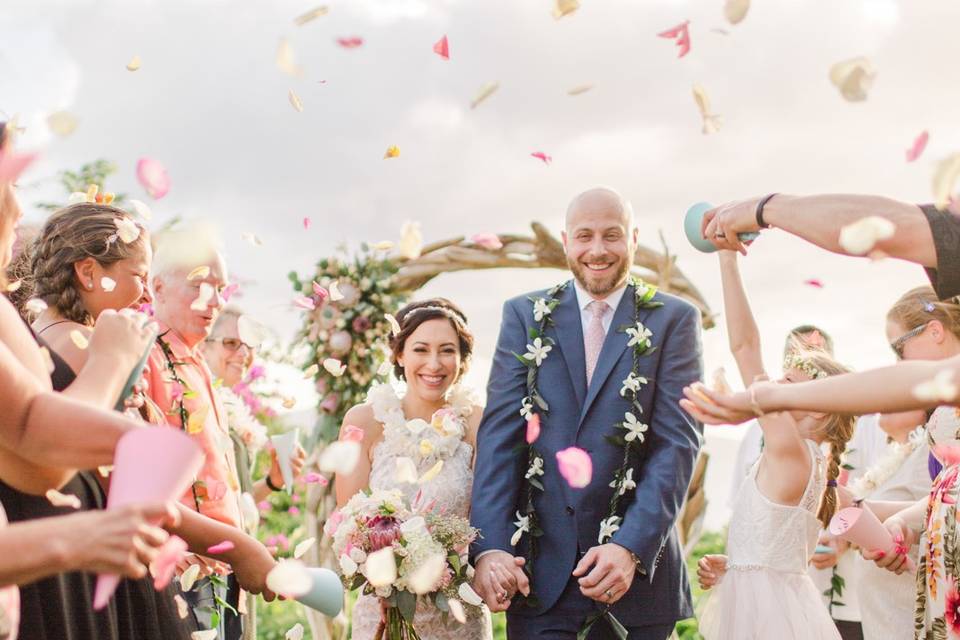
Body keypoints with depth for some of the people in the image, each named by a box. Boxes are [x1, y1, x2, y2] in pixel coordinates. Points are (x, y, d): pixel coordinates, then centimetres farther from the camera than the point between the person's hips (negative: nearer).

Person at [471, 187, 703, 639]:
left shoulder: (673, 320, 2)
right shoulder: (525, 315, 6)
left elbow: (678, 442, -6)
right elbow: (499, 434, -1)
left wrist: (632, 547, -18)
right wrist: (489, 547, -13)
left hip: (636, 567, 0)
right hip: (540, 569, 1)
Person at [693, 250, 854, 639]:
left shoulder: (790, 448, -15)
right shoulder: (817, 466, 11)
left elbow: (744, 346, -17)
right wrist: (733, 567, 4)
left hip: (766, 608, -9)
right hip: (766, 602, 9)